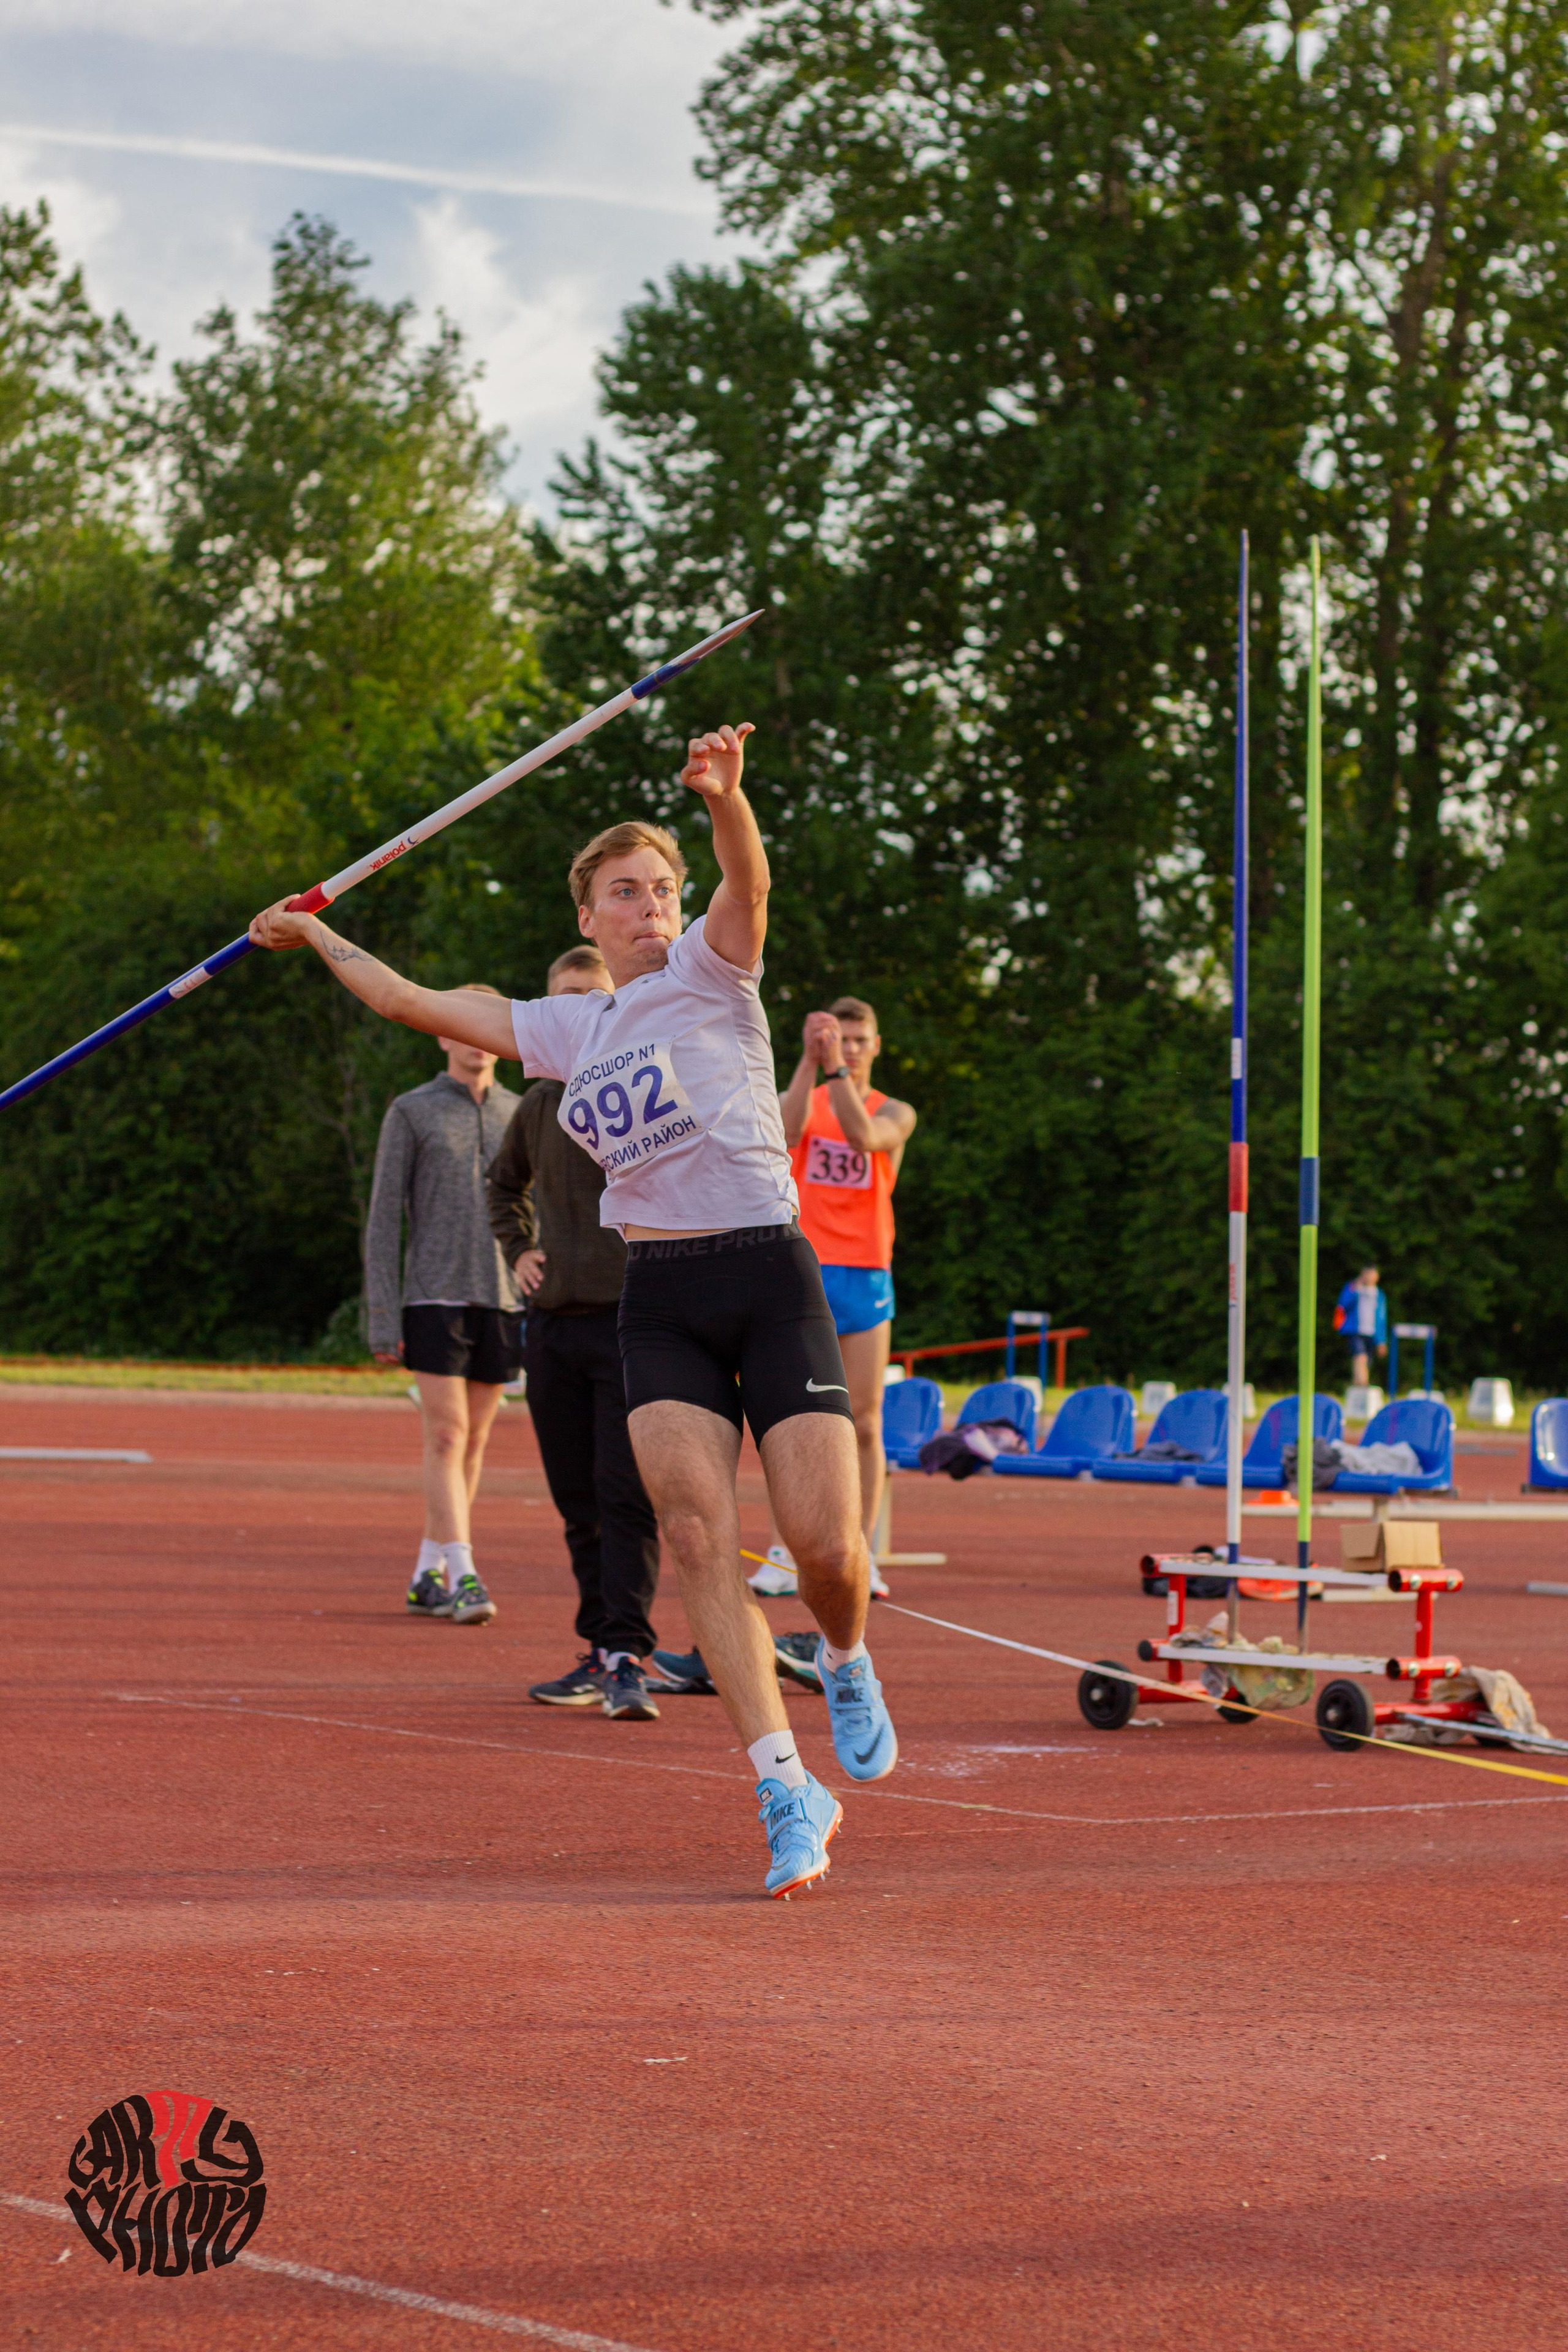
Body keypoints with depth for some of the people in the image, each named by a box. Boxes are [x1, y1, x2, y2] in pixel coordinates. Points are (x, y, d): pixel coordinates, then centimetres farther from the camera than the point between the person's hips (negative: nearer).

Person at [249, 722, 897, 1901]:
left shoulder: (711, 971, 4)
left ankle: (846, 1662, 25)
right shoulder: (570, 1029, 17)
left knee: (824, 1541, -11)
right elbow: (420, 1006, 27)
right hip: (659, 1300, 4)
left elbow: (750, 882, -18)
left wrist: (727, 797, -38)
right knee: (698, 1535, -16)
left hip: (770, 1278, -3)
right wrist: (321, 939, 32)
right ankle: (788, 1791, -15)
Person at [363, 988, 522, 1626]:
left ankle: (428, 1575, 14)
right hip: (435, 1298, -4)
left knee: (473, 1443, 6)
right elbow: (383, 1221, 1)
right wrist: (382, 1320, -6)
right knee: (446, 1437, -10)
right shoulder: (412, 1112, 3)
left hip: (503, 1303, 4)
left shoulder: (519, 1115, 12)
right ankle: (463, 1576, -14)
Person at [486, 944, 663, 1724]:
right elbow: (503, 1183, 31)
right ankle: (600, 1654, 16)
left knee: (627, 1493, -12)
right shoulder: (540, 1102, 12)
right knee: (578, 1503, 9)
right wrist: (518, 1250, 16)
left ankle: (627, 1654, -15)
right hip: (553, 1323, 5)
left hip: (633, 1322, -5)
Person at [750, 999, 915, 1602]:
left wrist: (838, 1068, -25)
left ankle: (859, 1556, 4)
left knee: (864, 1424, 0)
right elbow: (788, 1129, -17)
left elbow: (864, 1136, -17)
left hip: (865, 1279, 1)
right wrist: (810, 1060, -25)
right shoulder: (802, 1099, 8)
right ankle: (785, 1554, -2)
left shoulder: (895, 1113, 7)